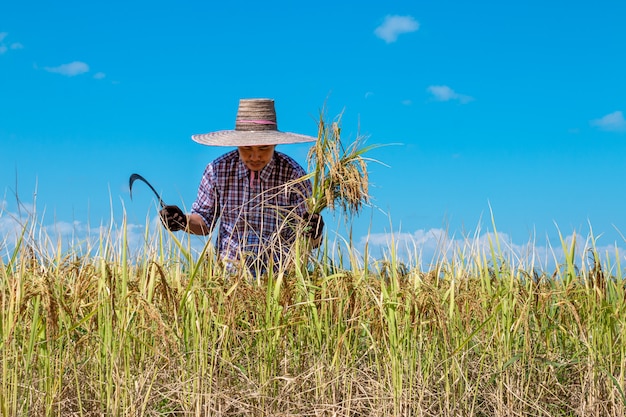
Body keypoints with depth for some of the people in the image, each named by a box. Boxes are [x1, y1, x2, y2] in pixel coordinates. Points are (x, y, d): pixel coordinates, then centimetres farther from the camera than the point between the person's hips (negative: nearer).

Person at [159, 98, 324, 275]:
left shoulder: (294, 174, -5)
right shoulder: (217, 170, -1)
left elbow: (312, 243, -2)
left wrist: (313, 233, -24)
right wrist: (184, 222, -8)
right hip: (229, 270, 1)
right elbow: (204, 221, 12)